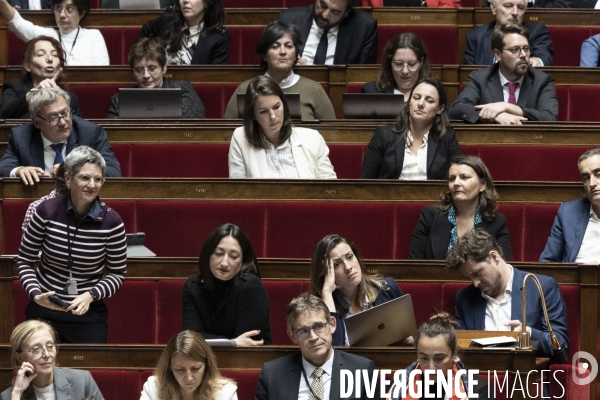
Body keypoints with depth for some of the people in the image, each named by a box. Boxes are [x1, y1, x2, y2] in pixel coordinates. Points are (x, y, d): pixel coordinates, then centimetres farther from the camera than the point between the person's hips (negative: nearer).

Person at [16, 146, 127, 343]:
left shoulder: (111, 221, -13)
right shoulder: (47, 211, -12)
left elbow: (117, 273, -2)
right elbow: (25, 260, -1)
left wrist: (91, 295, -18)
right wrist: (36, 294, -17)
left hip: (88, 313, 0)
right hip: (43, 309, 1)